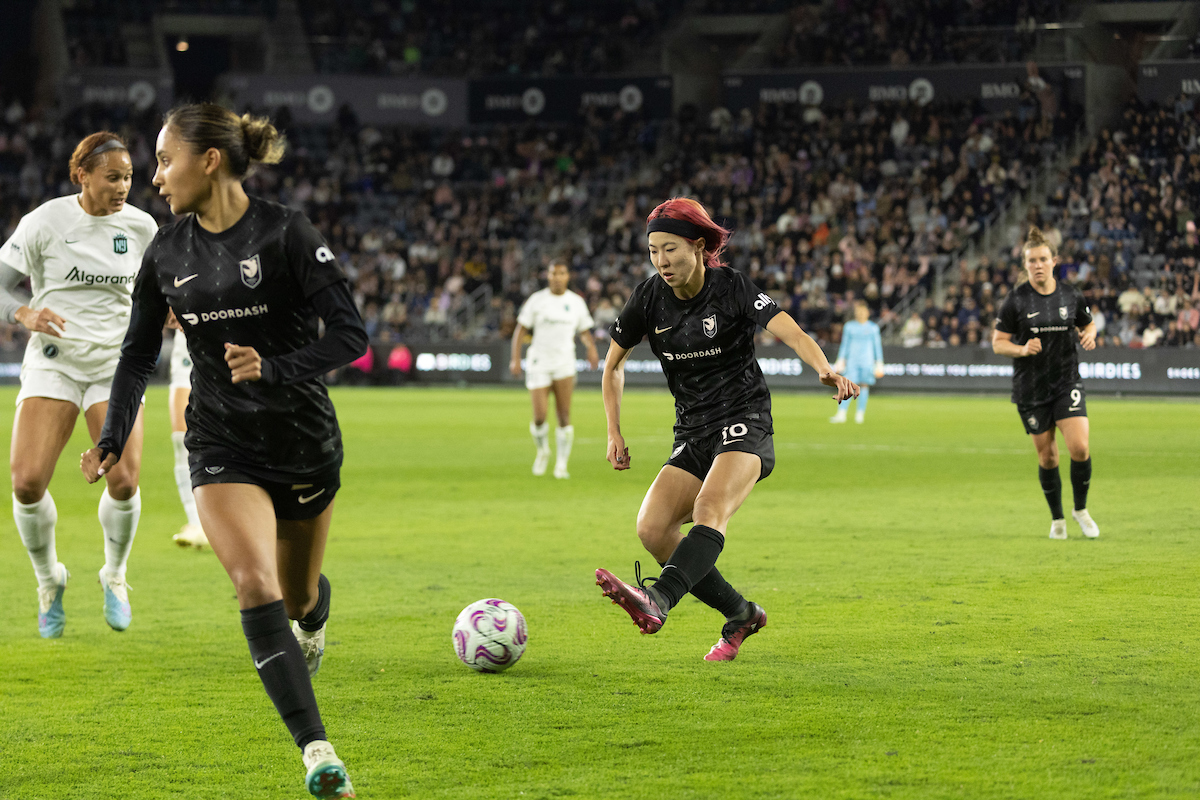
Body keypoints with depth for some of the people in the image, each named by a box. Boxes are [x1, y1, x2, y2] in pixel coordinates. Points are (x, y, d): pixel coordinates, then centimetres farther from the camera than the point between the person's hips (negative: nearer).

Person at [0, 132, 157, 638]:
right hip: (53, 363, -1)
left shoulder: (141, 227, 1)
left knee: (123, 481, -16)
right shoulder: (45, 222, -7)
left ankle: (115, 575, 13)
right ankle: (49, 581, 12)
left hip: (117, 364, 1)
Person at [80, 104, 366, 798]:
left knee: (298, 592, 15)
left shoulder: (285, 233, -12)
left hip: (305, 441, -2)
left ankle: (312, 624, 56)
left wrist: (274, 369, -29)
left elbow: (351, 335, -16)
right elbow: (139, 353, 14)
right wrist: (114, 438, 4)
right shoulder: (168, 253, 2)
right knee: (256, 584, -21)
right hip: (223, 448, 2)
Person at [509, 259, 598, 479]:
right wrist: (515, 359, -6)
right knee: (539, 417, -9)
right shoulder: (537, 300, 1)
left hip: (564, 363, 1)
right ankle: (542, 451, 22)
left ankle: (561, 464, 0)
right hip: (539, 363, -1)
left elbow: (585, 331, 15)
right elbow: (521, 330, 3)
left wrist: (592, 349, -6)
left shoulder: (577, 302, 6)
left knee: (564, 417, -9)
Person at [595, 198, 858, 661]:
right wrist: (614, 433, 9)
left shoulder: (732, 288, -11)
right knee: (652, 528, -13)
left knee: (709, 509, -32)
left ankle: (658, 600, -56)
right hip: (693, 433, 6)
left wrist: (824, 369, -45)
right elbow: (614, 363, 17)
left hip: (744, 423, -6)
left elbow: (791, 333, -25)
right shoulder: (650, 298, 2)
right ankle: (740, 614, 2)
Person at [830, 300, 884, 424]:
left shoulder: (873, 328, 5)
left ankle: (860, 414, 5)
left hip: (867, 361, 0)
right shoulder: (849, 327, 7)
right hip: (852, 361, 0)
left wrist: (879, 363, 6)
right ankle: (841, 414, -13)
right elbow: (845, 344, 11)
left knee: (864, 386, -2)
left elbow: (877, 346, 9)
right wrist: (840, 361, 8)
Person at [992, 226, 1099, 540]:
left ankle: (1081, 509, 10)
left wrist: (1088, 336, -6)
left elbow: (1088, 324, 16)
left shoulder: (1071, 295, 0)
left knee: (1079, 447, -14)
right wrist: (1022, 349, -21)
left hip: (1067, 381, 1)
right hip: (1031, 388, -1)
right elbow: (997, 343, -3)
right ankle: (1057, 519, 24)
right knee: (1047, 456, 5)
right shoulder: (1016, 300, -7)